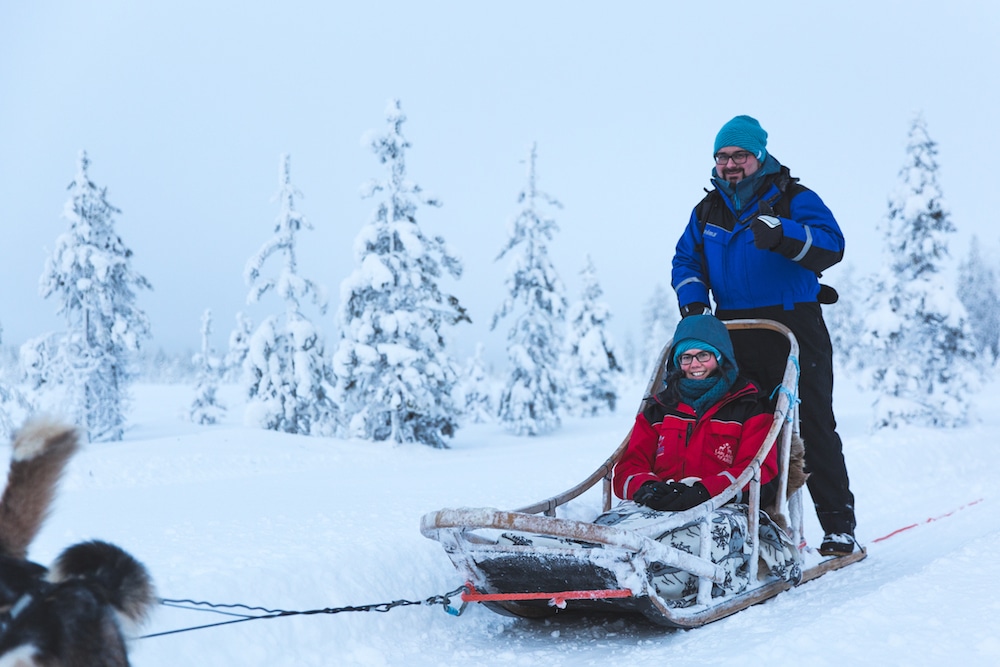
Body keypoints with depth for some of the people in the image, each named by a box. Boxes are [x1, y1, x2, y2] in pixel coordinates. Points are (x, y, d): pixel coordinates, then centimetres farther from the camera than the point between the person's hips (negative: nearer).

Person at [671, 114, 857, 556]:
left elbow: (831, 246, -13)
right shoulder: (708, 211, 17)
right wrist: (692, 300, -2)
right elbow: (686, 260, 18)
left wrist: (782, 234, -29)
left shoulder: (794, 199, 1)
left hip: (793, 329, -4)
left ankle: (839, 527, -1)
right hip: (735, 335, 5)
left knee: (811, 426, -6)